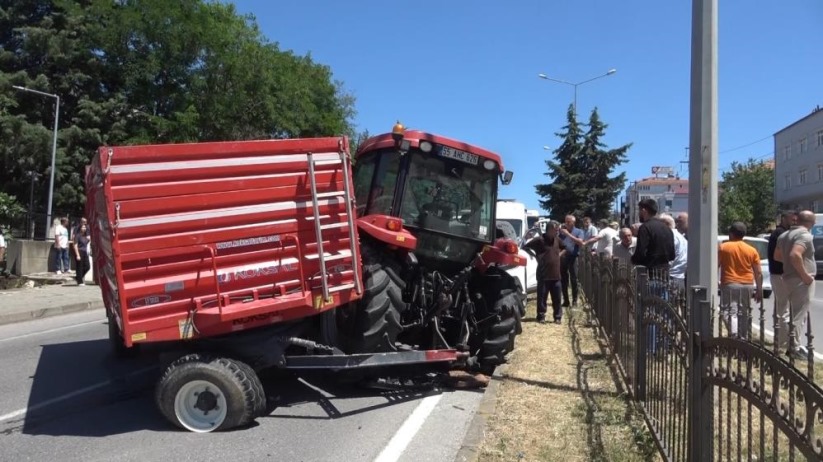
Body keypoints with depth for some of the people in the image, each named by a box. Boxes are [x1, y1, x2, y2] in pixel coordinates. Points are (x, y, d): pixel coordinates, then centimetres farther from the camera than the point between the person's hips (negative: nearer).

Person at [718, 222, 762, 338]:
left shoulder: (723, 247, -3)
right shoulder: (752, 250, 5)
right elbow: (758, 273, 4)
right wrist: (759, 289, 10)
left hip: (729, 284, -3)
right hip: (747, 285, 4)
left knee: (730, 312, -6)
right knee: (744, 313, 13)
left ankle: (733, 335, -26)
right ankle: (743, 338, 19)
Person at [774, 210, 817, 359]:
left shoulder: (784, 235, 12)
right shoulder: (805, 236, -15)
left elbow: (777, 256, 21)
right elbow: (795, 255, -31)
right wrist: (805, 275, -23)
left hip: (789, 278, 8)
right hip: (801, 280, -8)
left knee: (795, 312, 22)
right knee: (799, 314, -3)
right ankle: (794, 347, 0)